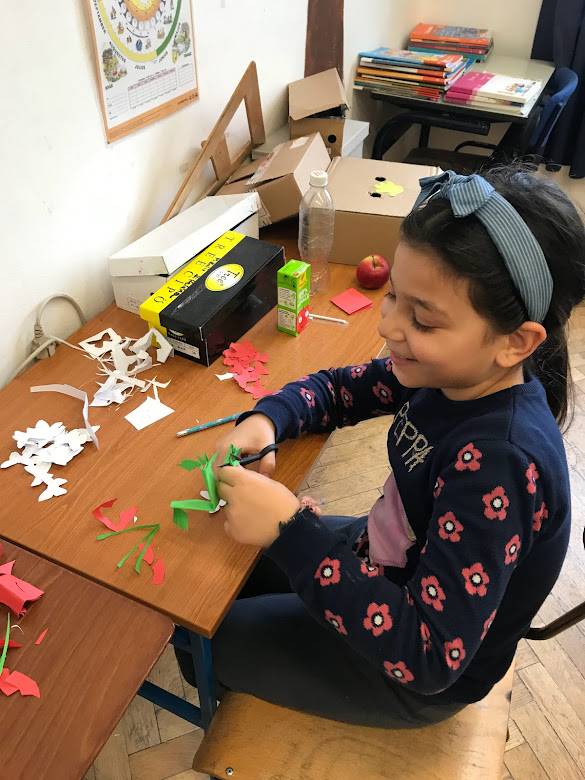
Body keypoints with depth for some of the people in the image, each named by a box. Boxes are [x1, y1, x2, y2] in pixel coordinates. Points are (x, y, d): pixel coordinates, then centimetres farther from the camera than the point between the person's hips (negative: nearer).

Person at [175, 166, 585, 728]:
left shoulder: (500, 465, -39)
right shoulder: (450, 373, -17)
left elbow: (430, 659, -37)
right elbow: (342, 388, -1)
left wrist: (290, 532, -40)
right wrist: (266, 420, -21)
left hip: (419, 675, -6)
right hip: (394, 565, 7)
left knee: (204, 637, 5)